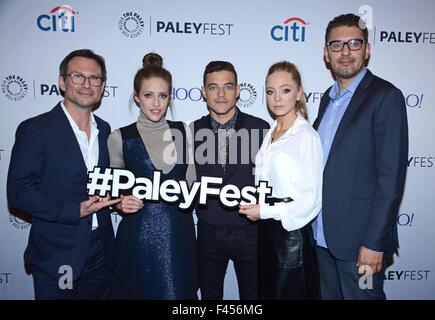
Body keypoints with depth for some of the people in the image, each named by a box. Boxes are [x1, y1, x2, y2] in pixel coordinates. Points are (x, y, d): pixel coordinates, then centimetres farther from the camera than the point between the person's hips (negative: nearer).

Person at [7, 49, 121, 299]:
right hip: (56, 259, -4)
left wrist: (117, 197, -4)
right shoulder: (35, 129, -11)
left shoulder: (104, 130, 6)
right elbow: (18, 192, -14)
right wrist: (76, 210, -22)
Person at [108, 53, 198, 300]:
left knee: (179, 292, 12)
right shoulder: (120, 138, -5)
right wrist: (121, 203, -13)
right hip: (137, 235, -2)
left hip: (178, 234, 2)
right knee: (140, 291, 12)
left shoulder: (184, 132, 1)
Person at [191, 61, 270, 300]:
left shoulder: (260, 128, -6)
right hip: (209, 233, 2)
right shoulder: (193, 131, -1)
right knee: (210, 295, 19)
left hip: (250, 232, -1)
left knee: (252, 294, 16)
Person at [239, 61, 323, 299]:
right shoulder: (269, 133, 7)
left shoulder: (307, 136, -15)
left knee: (288, 292, 11)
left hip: (291, 231, -7)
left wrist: (266, 211, -17)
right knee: (266, 291, 20)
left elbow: (312, 197, -16)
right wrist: (252, 205, 3)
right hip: (265, 229, 7)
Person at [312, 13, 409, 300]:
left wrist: (374, 243, -18)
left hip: (359, 239, -6)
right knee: (327, 295, 20)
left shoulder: (385, 96, -12)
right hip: (322, 236, 7)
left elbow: (391, 177, -16)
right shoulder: (328, 97, 10)